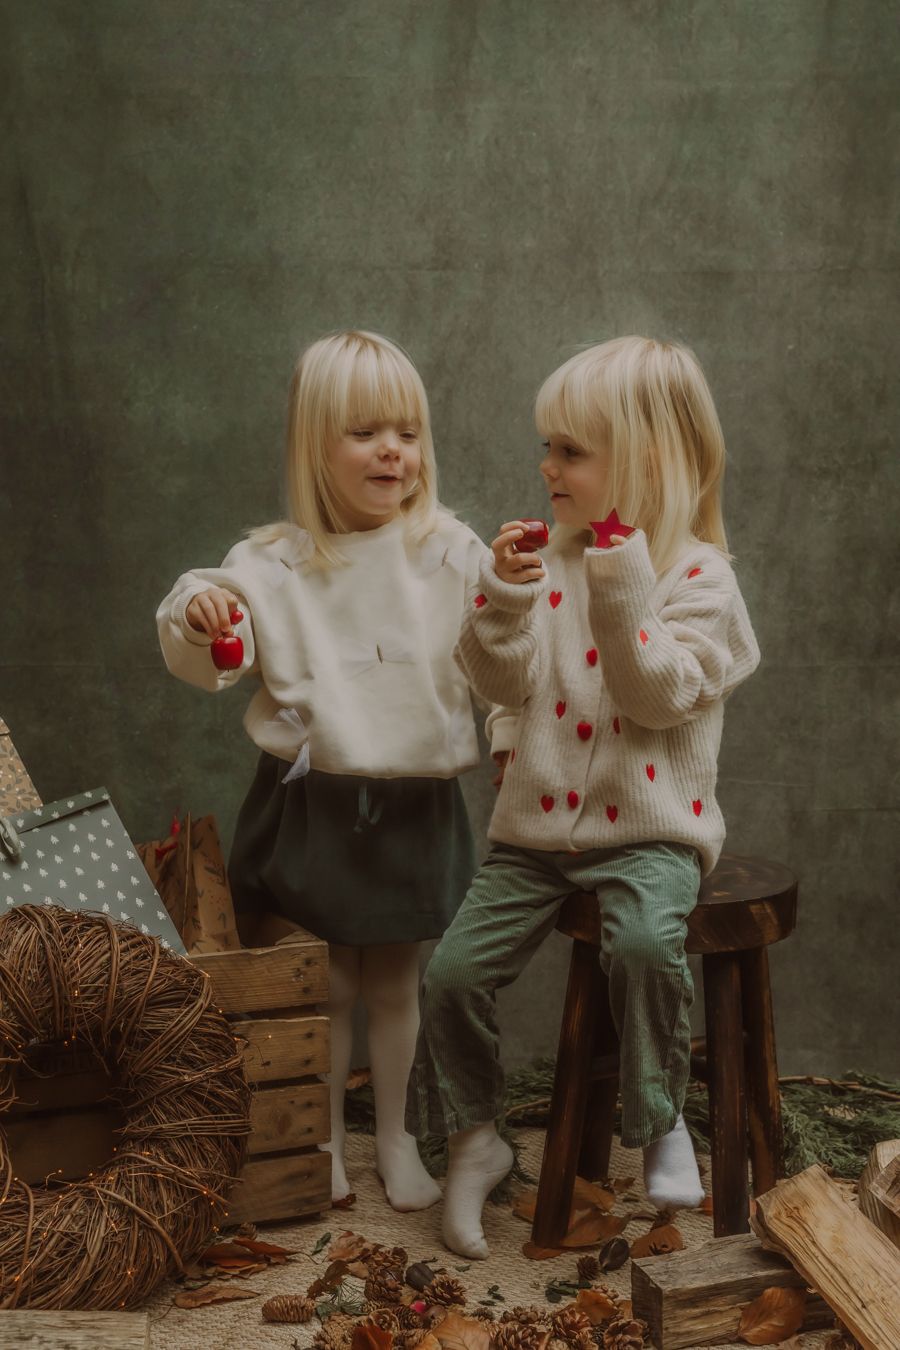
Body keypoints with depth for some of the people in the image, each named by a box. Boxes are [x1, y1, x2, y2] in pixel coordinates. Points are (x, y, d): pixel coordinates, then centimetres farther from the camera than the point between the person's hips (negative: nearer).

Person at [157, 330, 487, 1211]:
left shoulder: (452, 554, -3)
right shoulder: (273, 563, -3)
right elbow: (211, 666, -3)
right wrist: (193, 616, -23)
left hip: (414, 803, 0)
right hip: (310, 801, 0)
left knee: (395, 981, 16)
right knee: (323, 983, 13)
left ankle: (394, 1136, 35)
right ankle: (326, 1137, 34)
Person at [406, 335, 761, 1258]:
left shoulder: (697, 575, -6)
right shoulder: (552, 561, 7)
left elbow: (660, 698, -17)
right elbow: (505, 681, 0)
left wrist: (622, 598, -26)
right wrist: (501, 597, -15)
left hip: (648, 832, -4)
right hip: (537, 827, 5)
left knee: (644, 942, -32)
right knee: (453, 970, -7)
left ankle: (660, 1121, -6)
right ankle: (474, 1142, 15)